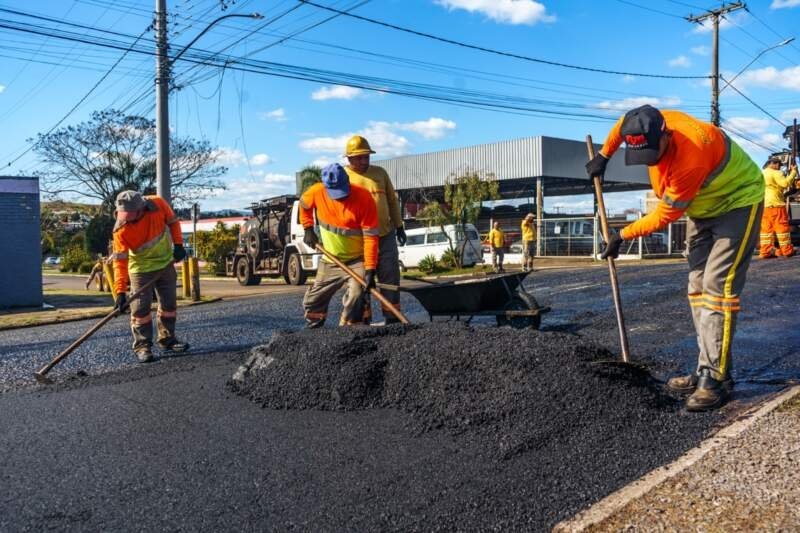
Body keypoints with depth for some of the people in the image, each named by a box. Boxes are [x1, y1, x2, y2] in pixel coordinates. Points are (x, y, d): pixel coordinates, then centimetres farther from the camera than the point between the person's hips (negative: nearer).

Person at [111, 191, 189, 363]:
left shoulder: (158, 204, -23)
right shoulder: (121, 230, -27)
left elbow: (172, 222, -2)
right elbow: (120, 261, -27)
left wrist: (178, 244, -10)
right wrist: (120, 291, -32)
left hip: (165, 263, 3)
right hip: (141, 269, -3)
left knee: (169, 304, 10)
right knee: (140, 308, -7)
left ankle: (167, 340, 25)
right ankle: (142, 346, 6)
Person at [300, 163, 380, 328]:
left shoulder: (364, 198, -24)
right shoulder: (317, 192, -13)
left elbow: (370, 237, -24)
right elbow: (304, 205, 12)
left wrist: (370, 269, -28)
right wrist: (308, 229, 4)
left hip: (357, 260, -4)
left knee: (356, 298, -21)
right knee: (313, 301, 14)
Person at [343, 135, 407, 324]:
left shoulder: (380, 173, 10)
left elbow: (392, 200, 16)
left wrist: (399, 226, 13)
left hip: (385, 235, 4)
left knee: (390, 277, 5)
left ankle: (392, 318, 13)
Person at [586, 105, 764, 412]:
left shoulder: (691, 156, -38)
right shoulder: (654, 124, -17)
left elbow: (664, 215, -27)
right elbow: (622, 124, 8)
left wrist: (622, 236, -18)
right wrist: (603, 156, 8)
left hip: (738, 201, -8)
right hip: (704, 208, 8)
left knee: (717, 286, -18)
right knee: (698, 287, 4)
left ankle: (717, 378, -16)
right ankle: (707, 370, 8)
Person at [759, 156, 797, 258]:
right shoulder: (776, 173, -6)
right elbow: (785, 183, -19)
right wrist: (793, 171, -13)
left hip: (763, 205, 7)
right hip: (775, 204, -7)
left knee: (766, 228, 3)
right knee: (782, 226, -2)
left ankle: (765, 251, -3)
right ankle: (787, 250, -1)